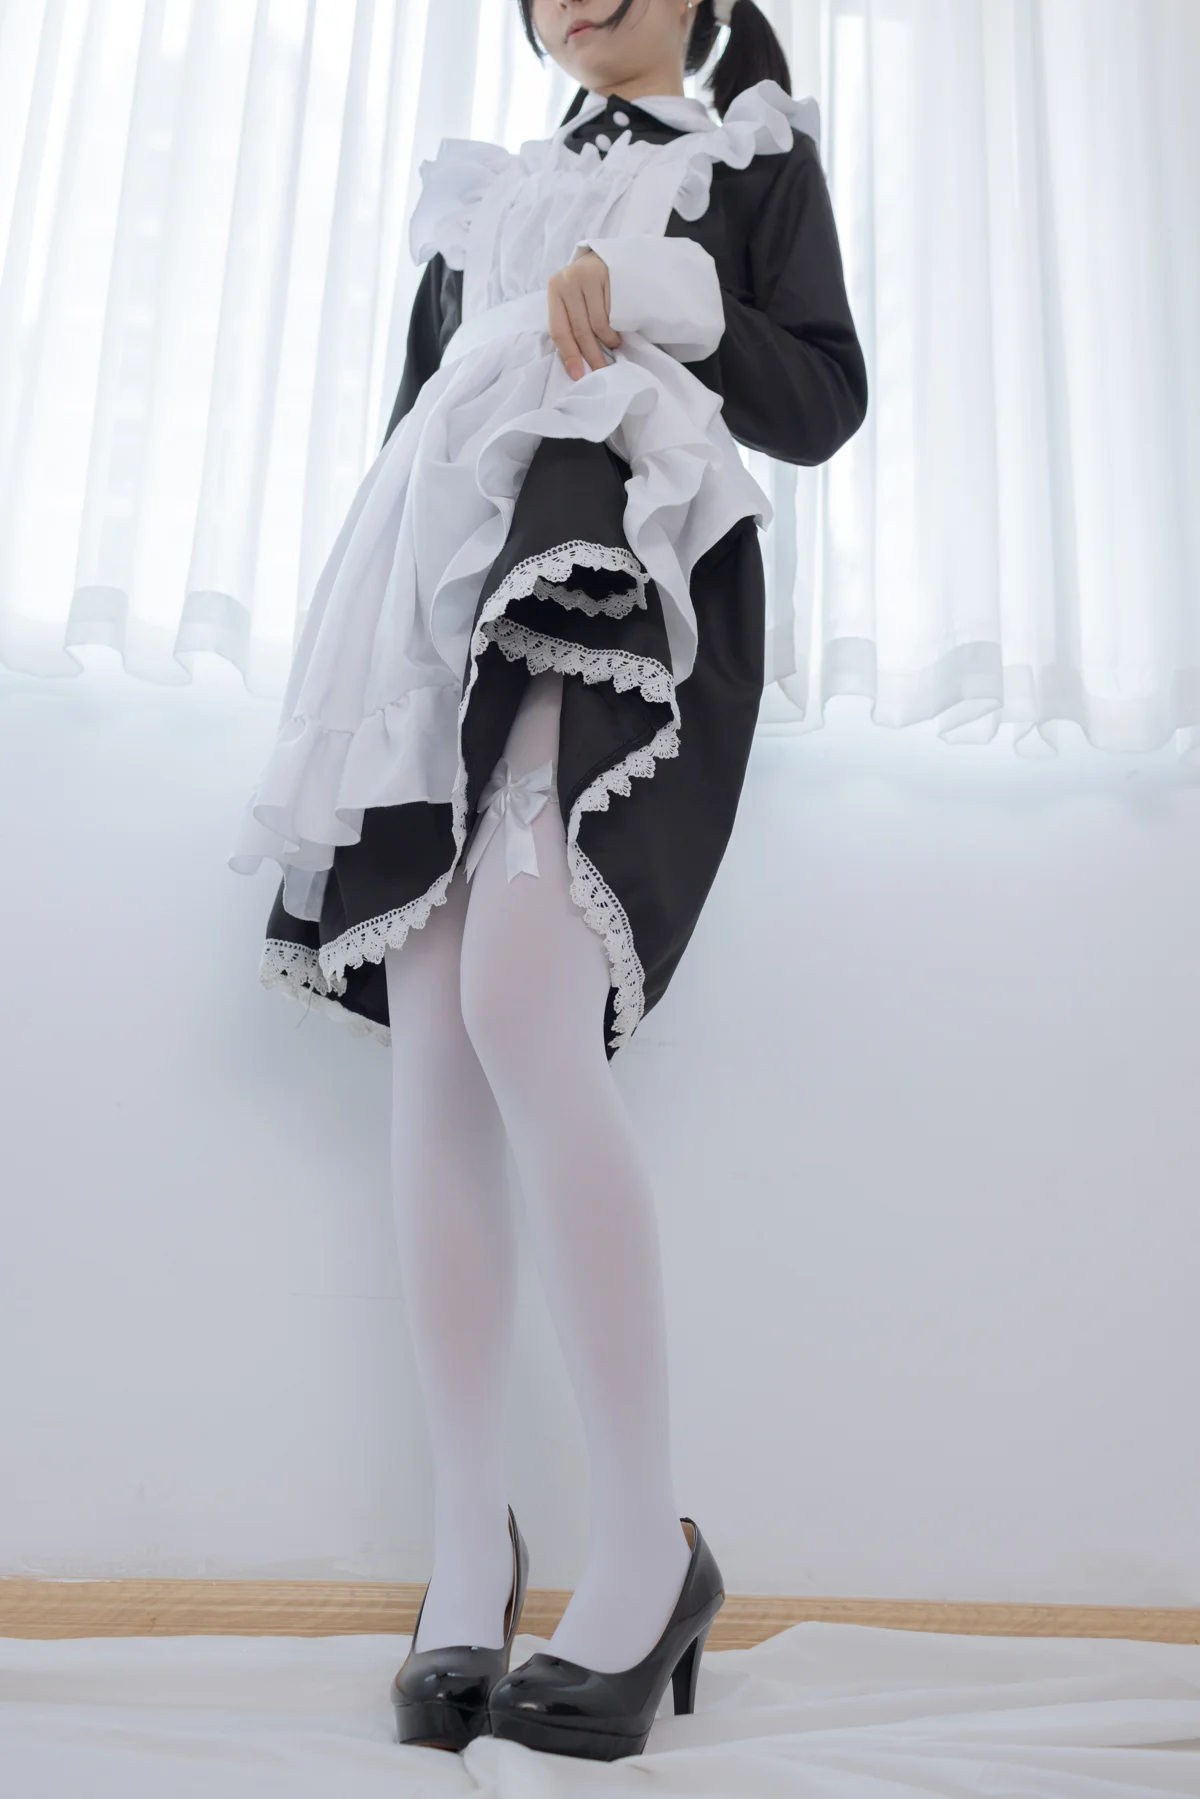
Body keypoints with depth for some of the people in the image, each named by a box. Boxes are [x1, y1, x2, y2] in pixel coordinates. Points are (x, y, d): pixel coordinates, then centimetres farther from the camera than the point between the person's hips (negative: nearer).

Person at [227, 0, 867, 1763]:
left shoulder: (757, 158, 19)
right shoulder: (484, 196, 30)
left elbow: (827, 399, 6)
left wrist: (648, 301, -7)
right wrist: (367, 644, 13)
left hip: (636, 595, -5)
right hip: (459, 613, 5)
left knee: (522, 1005, -27)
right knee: (431, 1047, -10)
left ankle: (650, 1547, -18)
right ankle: (469, 1546, -3)